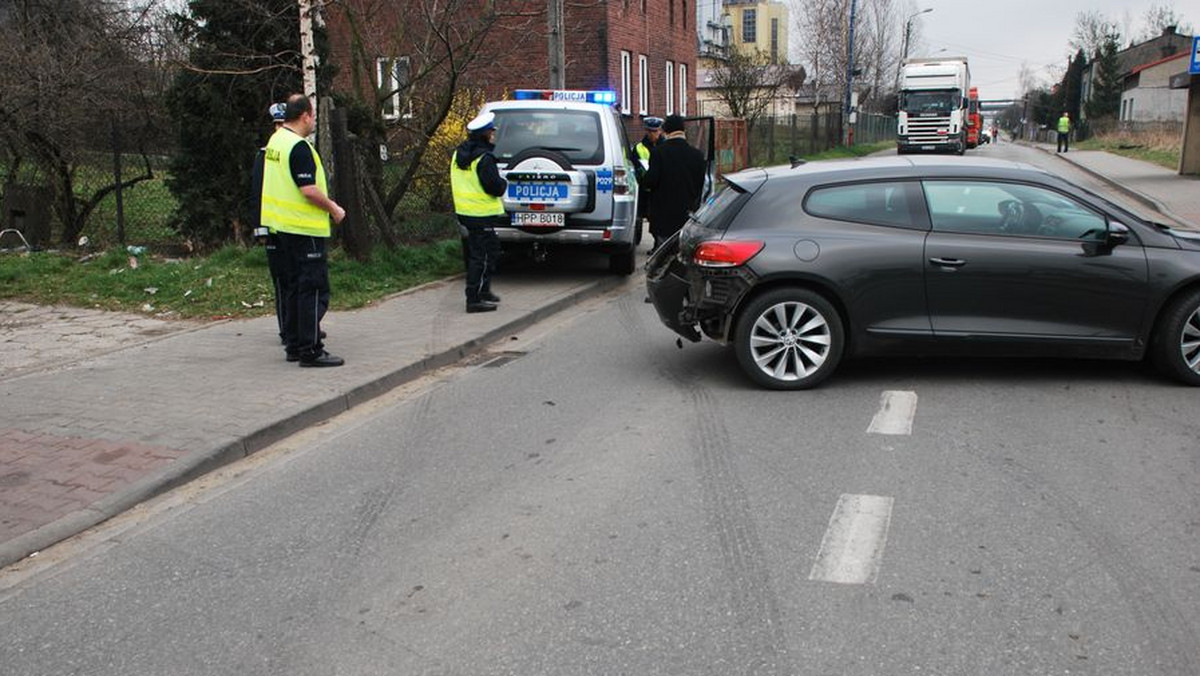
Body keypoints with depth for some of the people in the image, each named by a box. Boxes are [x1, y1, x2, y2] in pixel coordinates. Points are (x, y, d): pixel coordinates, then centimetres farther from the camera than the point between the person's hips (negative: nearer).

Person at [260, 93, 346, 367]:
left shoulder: (275, 142, 13)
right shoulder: (299, 147, -18)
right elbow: (309, 190, -23)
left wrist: (325, 203, 20)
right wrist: (334, 208, -8)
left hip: (283, 226, 10)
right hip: (305, 228, -10)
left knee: (293, 286, 15)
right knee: (313, 288, -6)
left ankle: (294, 345, 21)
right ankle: (310, 350, -5)